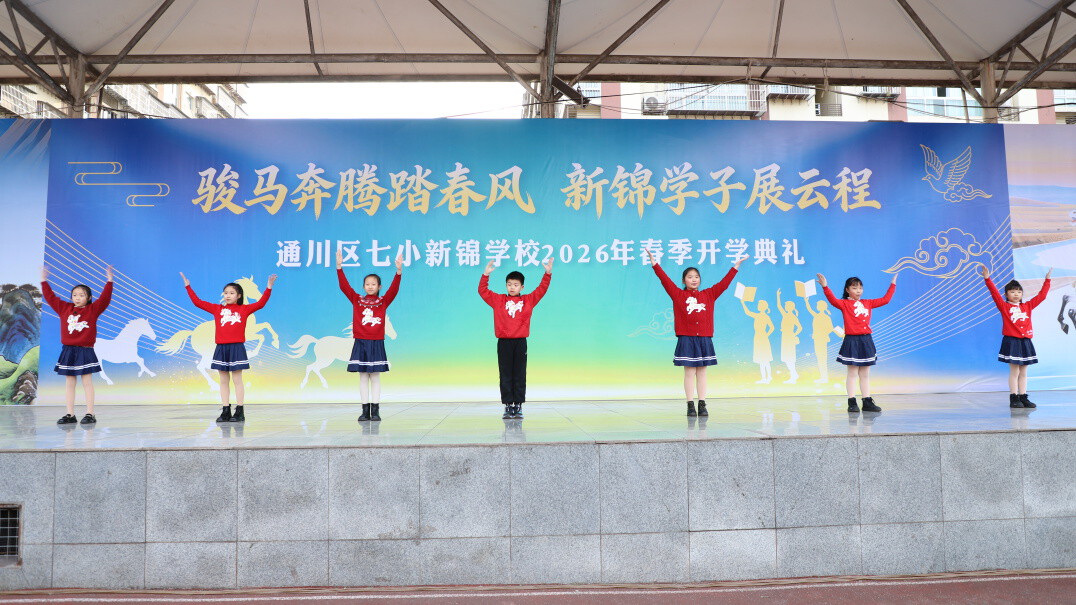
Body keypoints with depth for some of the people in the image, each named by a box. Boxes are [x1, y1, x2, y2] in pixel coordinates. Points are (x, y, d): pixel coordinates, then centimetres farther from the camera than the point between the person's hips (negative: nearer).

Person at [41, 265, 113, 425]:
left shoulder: (92, 310, -1)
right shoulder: (64, 308, 9)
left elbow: (105, 298, -11)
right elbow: (50, 297, 14)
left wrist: (109, 281, -16)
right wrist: (44, 281, 16)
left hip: (85, 351, -4)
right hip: (68, 351, 4)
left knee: (87, 382, -1)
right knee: (69, 383, 7)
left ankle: (90, 414, 0)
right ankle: (70, 415, 11)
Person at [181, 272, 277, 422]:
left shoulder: (244, 309, 3)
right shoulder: (217, 309, 10)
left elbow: (260, 303, -5)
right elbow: (197, 302, 13)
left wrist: (269, 288, -13)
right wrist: (188, 286, 11)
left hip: (236, 348, -3)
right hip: (221, 348, 3)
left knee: (237, 379, 0)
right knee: (224, 380, 7)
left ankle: (239, 412, 2)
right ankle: (225, 411, 11)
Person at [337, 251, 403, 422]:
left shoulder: (383, 301, 3)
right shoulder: (357, 300, 6)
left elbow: (394, 289, -10)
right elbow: (344, 286, -2)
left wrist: (399, 271, -24)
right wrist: (339, 267, -13)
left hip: (376, 344, -1)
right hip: (360, 343, 1)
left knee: (375, 377, 2)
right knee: (363, 377, 5)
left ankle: (375, 411, 6)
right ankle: (365, 411, 10)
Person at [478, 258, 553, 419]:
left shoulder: (528, 300, 8)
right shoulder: (498, 300, 7)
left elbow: (541, 289, 6)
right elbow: (483, 291, 4)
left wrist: (548, 273, -5)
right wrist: (486, 275, -8)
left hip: (520, 342, 0)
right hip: (503, 342, 0)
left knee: (519, 376, 4)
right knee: (505, 376, 3)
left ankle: (518, 406, 9)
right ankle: (508, 406, 7)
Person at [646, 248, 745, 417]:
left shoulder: (708, 295, 10)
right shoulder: (678, 295, 3)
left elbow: (724, 283, 13)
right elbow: (665, 279, -4)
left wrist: (736, 266, 13)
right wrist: (654, 263, -11)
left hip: (704, 339, 3)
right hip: (686, 339, -2)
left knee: (702, 372, 6)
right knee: (689, 372, 0)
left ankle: (702, 405, 8)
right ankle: (690, 406, 4)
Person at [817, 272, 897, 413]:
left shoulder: (867, 303, 13)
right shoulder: (844, 304, -4)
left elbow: (885, 300, 20)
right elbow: (833, 300, -23)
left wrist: (892, 285, 23)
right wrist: (825, 287, -35)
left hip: (866, 340, 5)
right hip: (852, 340, -5)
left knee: (865, 374, 10)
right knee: (852, 373, -1)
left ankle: (867, 402, 14)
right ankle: (852, 403, 2)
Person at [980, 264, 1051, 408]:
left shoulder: (1027, 306, 12)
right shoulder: (1004, 306, -1)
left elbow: (1041, 295, 16)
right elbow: (995, 293, -12)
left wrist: (1047, 280, 16)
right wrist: (987, 279, -22)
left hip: (1025, 342, 5)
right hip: (1011, 341, -5)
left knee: (1023, 373, 8)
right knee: (1014, 371, -3)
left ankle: (1023, 397, 12)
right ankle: (1014, 398, 1)